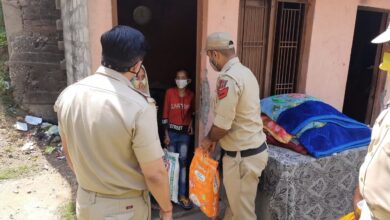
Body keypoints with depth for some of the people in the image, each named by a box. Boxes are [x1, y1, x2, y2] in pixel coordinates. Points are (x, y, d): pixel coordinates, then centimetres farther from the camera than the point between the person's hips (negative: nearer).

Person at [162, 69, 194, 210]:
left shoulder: (191, 95, 1)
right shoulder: (170, 92, -6)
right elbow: (165, 114, -5)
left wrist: (191, 123, -1)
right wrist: (166, 134, -8)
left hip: (185, 132, 1)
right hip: (171, 131, -1)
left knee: (182, 161, 0)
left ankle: (182, 195, 6)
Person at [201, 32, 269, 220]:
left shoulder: (228, 78, -23)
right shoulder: (243, 71, 9)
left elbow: (222, 124, -23)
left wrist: (209, 139, -2)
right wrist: (215, 139, 15)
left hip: (243, 155, -9)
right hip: (252, 147, 10)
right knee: (235, 201, 27)